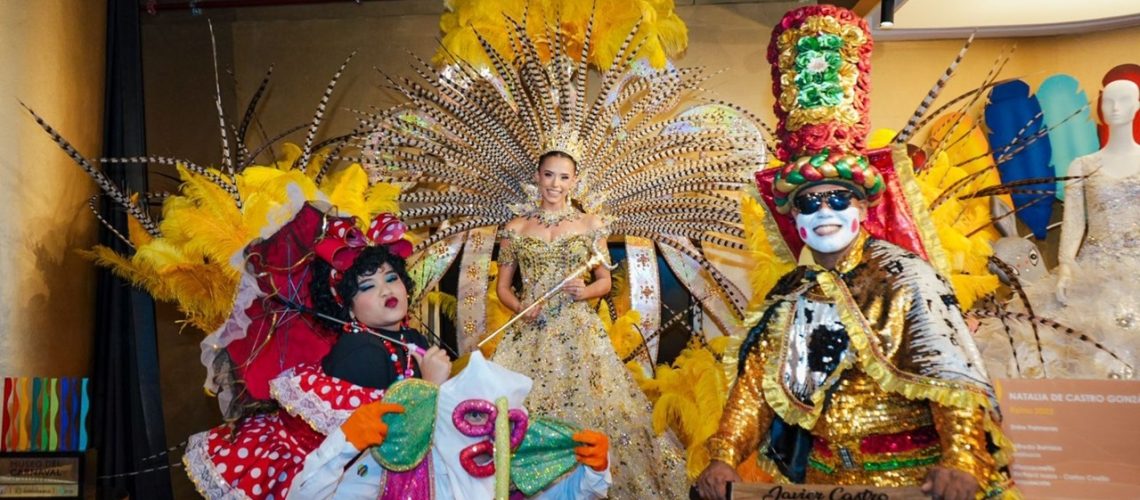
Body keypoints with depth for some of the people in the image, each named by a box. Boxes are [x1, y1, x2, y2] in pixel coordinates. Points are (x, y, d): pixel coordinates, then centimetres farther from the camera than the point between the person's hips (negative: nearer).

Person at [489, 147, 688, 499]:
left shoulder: (591, 225, 6)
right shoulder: (516, 228, 7)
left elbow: (605, 281, 11)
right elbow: (502, 286, 11)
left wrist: (586, 291, -10)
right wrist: (520, 307, -8)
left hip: (578, 331, 0)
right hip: (530, 333, 1)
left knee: (588, 408, -5)